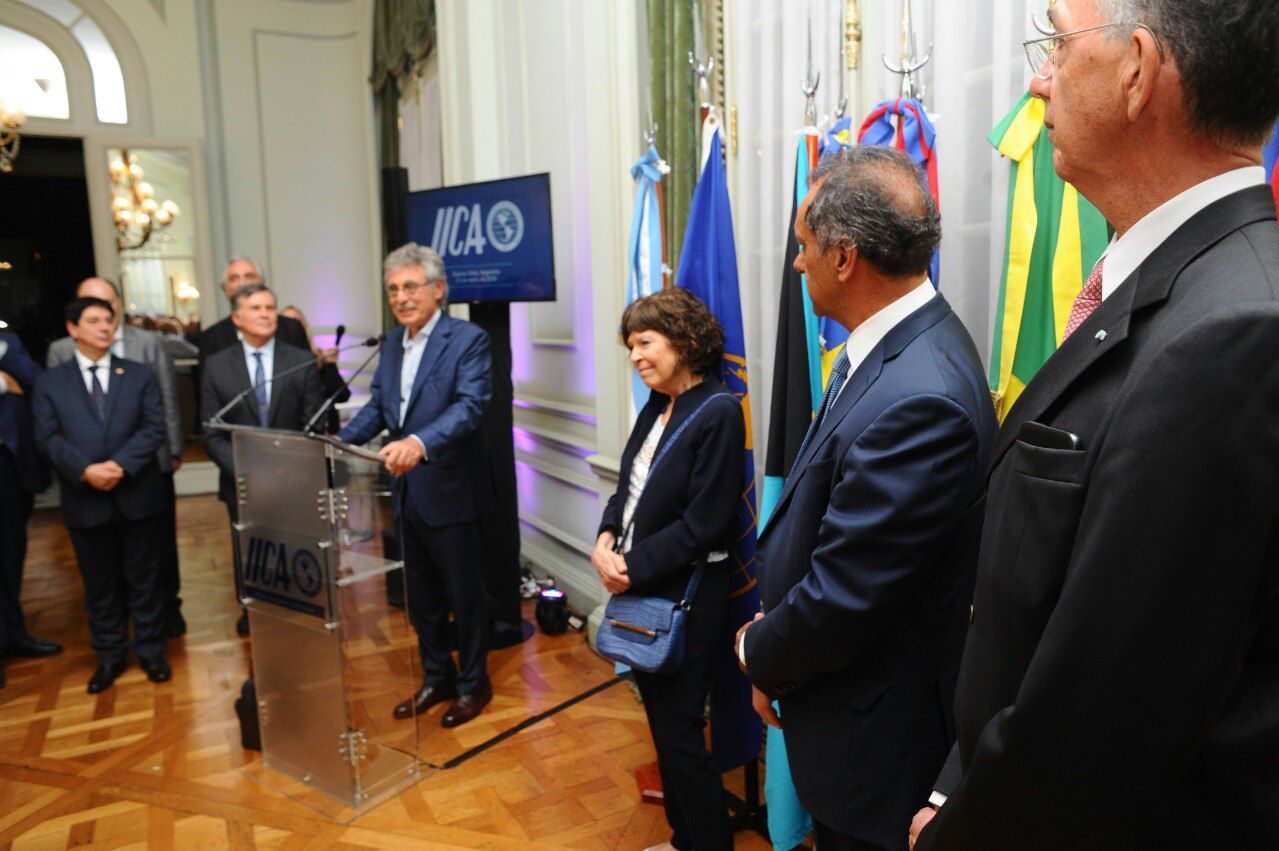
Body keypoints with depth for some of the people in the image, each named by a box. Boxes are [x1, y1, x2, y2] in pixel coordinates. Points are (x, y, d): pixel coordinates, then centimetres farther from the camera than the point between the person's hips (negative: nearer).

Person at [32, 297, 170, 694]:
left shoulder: (140, 374, 6)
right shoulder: (50, 383, 6)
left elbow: (154, 427, -2)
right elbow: (47, 438, -2)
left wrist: (121, 464, -16)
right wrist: (85, 470, -17)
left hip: (137, 496, 0)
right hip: (85, 501, 1)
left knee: (143, 579, 9)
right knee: (99, 585, 12)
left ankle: (150, 651, 22)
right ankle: (110, 656, 25)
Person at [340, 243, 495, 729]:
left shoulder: (468, 341, -13)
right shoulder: (391, 346, 11)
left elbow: (471, 406, -26)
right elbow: (376, 407, 11)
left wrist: (420, 443, -41)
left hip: (451, 494, -7)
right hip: (408, 495, 7)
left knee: (465, 595, 8)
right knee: (421, 597, 19)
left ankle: (473, 684, 27)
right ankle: (436, 678, 37)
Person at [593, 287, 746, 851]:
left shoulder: (718, 411, -17)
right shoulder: (656, 409, 9)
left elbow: (704, 523, -20)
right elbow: (628, 487, 14)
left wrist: (633, 567, -16)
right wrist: (607, 538, -5)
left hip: (686, 597, -8)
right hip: (640, 592, 8)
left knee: (680, 735, 4)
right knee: (661, 725, 20)